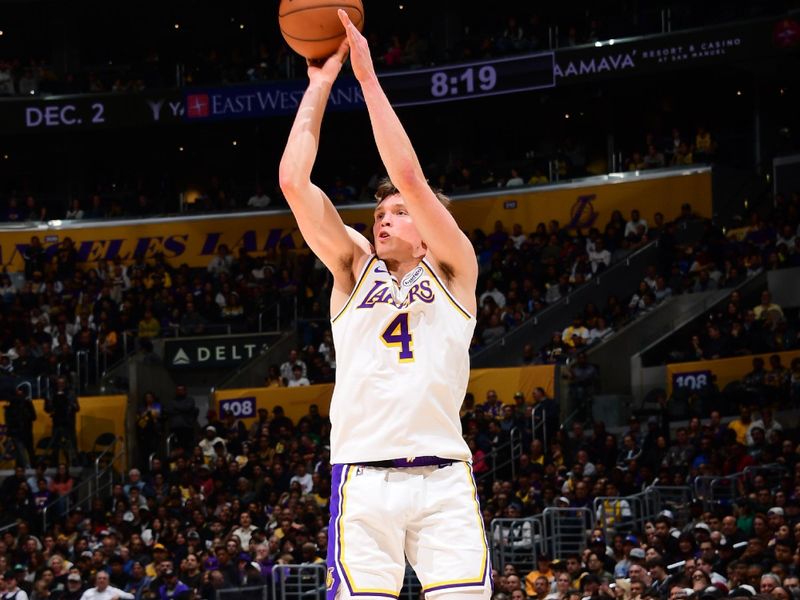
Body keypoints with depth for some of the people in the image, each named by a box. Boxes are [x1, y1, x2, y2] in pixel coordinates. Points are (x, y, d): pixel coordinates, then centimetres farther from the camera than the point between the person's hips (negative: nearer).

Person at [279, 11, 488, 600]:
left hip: (443, 477, -1)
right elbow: (294, 182, 8)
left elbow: (410, 178, 0)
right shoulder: (355, 268, 19)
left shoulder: (452, 271, 14)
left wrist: (368, 76, 1)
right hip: (364, 477, 1)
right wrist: (320, 84, 10)